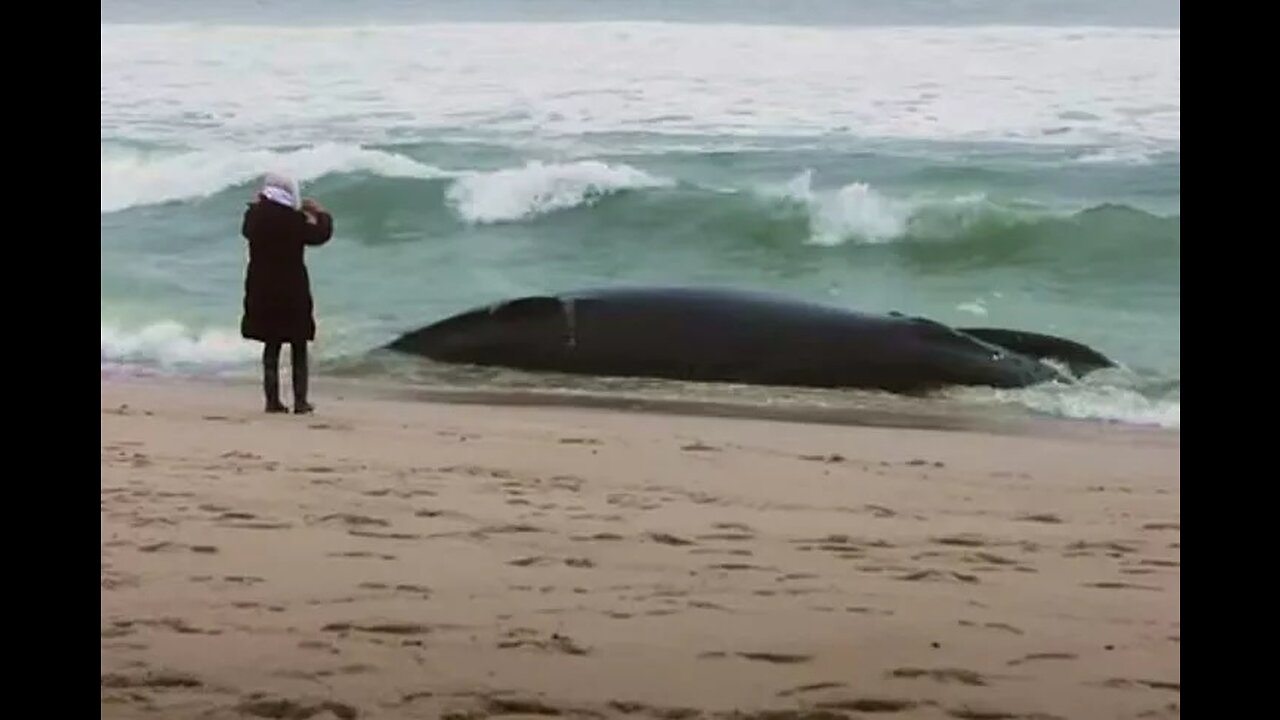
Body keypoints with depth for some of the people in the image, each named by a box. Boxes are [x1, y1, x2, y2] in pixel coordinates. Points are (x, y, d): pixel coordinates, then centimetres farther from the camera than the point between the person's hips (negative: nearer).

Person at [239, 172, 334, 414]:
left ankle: (273, 400, 8)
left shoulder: (255, 216, -4)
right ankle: (300, 401, 3)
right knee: (298, 347, 7)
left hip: (262, 290, 4)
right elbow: (321, 235, -1)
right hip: (292, 291, -4)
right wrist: (321, 213, 17)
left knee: (271, 344, 12)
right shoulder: (295, 220, -16)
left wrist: (255, 205, 31)